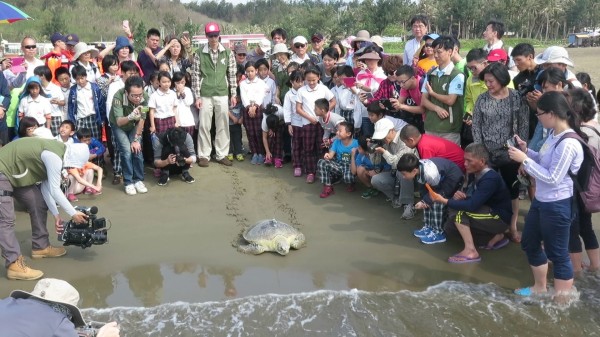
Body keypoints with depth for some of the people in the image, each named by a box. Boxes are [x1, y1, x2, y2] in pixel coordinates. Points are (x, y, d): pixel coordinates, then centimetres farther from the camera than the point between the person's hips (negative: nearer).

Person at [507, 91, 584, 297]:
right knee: (529, 243, 21)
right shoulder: (553, 134, 2)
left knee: (557, 254, 5)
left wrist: (524, 160, -23)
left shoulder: (568, 143, -26)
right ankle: (540, 288, 40)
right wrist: (527, 151, 0)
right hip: (541, 200, 10)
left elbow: (552, 177, -24)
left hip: (557, 205, -10)